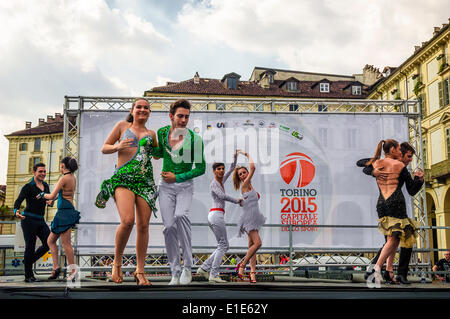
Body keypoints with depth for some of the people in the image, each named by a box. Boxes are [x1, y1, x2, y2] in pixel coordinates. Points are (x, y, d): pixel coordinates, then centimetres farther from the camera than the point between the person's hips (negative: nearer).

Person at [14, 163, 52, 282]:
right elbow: (18, 201, -15)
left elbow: (48, 200, 23)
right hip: (28, 219, -6)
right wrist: (16, 211, -36)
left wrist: (50, 202, -2)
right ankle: (28, 276, 8)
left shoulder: (45, 186, 12)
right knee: (30, 246, -4)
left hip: (40, 220, 6)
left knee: (49, 243, -4)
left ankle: (28, 261, 19)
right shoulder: (28, 187, -7)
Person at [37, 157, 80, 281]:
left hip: (65, 212, -9)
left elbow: (52, 196, -12)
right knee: (50, 241, 13)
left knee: (66, 243, -7)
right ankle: (56, 267, 8)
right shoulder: (73, 178, 15)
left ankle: (73, 271, -4)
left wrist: (43, 195, 9)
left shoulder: (64, 178, -11)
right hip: (67, 211, 9)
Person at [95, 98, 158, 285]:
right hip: (123, 178, -3)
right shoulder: (122, 126, 14)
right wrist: (118, 146, -8)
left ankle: (140, 271, 8)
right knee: (127, 220, -22)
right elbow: (104, 148, 13)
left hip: (145, 181, 3)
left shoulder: (151, 134, 20)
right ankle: (117, 263, 0)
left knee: (143, 225, -3)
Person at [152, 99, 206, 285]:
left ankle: (187, 266, -18)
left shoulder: (194, 139, -11)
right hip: (166, 186, 3)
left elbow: (201, 168, -7)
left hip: (185, 185, -3)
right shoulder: (162, 133, 0)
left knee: (181, 215, -29)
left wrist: (177, 177, -12)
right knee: (169, 227, -5)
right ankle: (175, 272, 5)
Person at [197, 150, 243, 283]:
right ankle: (213, 275, -10)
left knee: (225, 246, 11)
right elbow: (222, 196, -21)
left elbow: (231, 169, 30)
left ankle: (204, 268, 8)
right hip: (216, 214, -9)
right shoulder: (214, 183, -6)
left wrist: (235, 157, 21)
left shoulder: (221, 181, 19)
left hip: (214, 216, 9)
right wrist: (237, 201, -10)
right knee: (223, 245, -8)